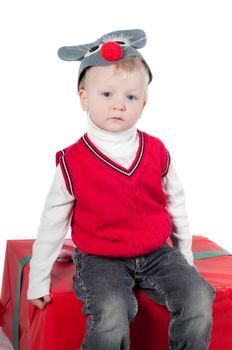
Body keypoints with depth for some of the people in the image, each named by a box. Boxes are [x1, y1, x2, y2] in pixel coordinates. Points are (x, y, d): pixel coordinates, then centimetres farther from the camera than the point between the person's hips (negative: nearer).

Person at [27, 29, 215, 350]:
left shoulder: (156, 151, -3)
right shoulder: (72, 162, -10)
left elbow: (175, 202, 12)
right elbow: (52, 224, -1)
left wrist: (184, 253, 18)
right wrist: (38, 282, 4)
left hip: (157, 254, 3)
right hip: (100, 260, -3)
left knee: (199, 298, -16)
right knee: (111, 312, -29)